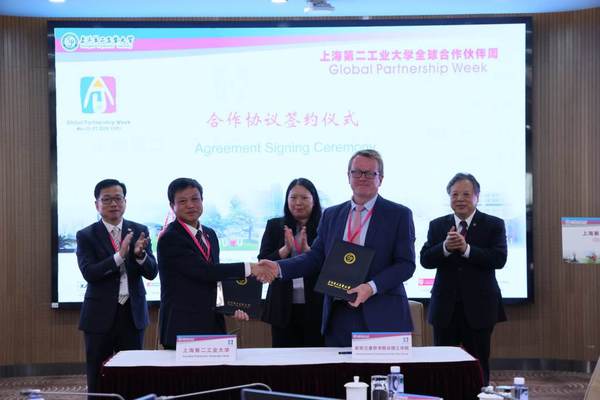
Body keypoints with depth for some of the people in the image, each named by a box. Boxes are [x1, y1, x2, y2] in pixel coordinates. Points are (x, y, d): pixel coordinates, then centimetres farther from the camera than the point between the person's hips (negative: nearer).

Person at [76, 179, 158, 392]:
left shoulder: (140, 231, 4)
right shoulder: (86, 236, -2)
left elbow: (152, 272, -3)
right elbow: (89, 273, -15)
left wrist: (140, 254, -24)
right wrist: (119, 256, -27)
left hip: (133, 313, 2)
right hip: (100, 315, -2)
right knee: (97, 381, 5)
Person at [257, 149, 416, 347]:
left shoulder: (399, 215, 2)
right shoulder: (331, 215, 14)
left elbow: (406, 264, -4)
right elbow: (316, 257, 11)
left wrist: (372, 287, -18)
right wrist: (279, 268, -5)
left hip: (381, 318, -3)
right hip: (338, 317, 3)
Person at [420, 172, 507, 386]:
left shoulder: (494, 225, 0)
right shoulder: (437, 226, 7)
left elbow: (499, 259, -14)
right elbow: (425, 260, -3)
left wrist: (466, 249, -24)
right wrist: (445, 248, -22)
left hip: (478, 308, -2)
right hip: (445, 307, 2)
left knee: (478, 366, 7)